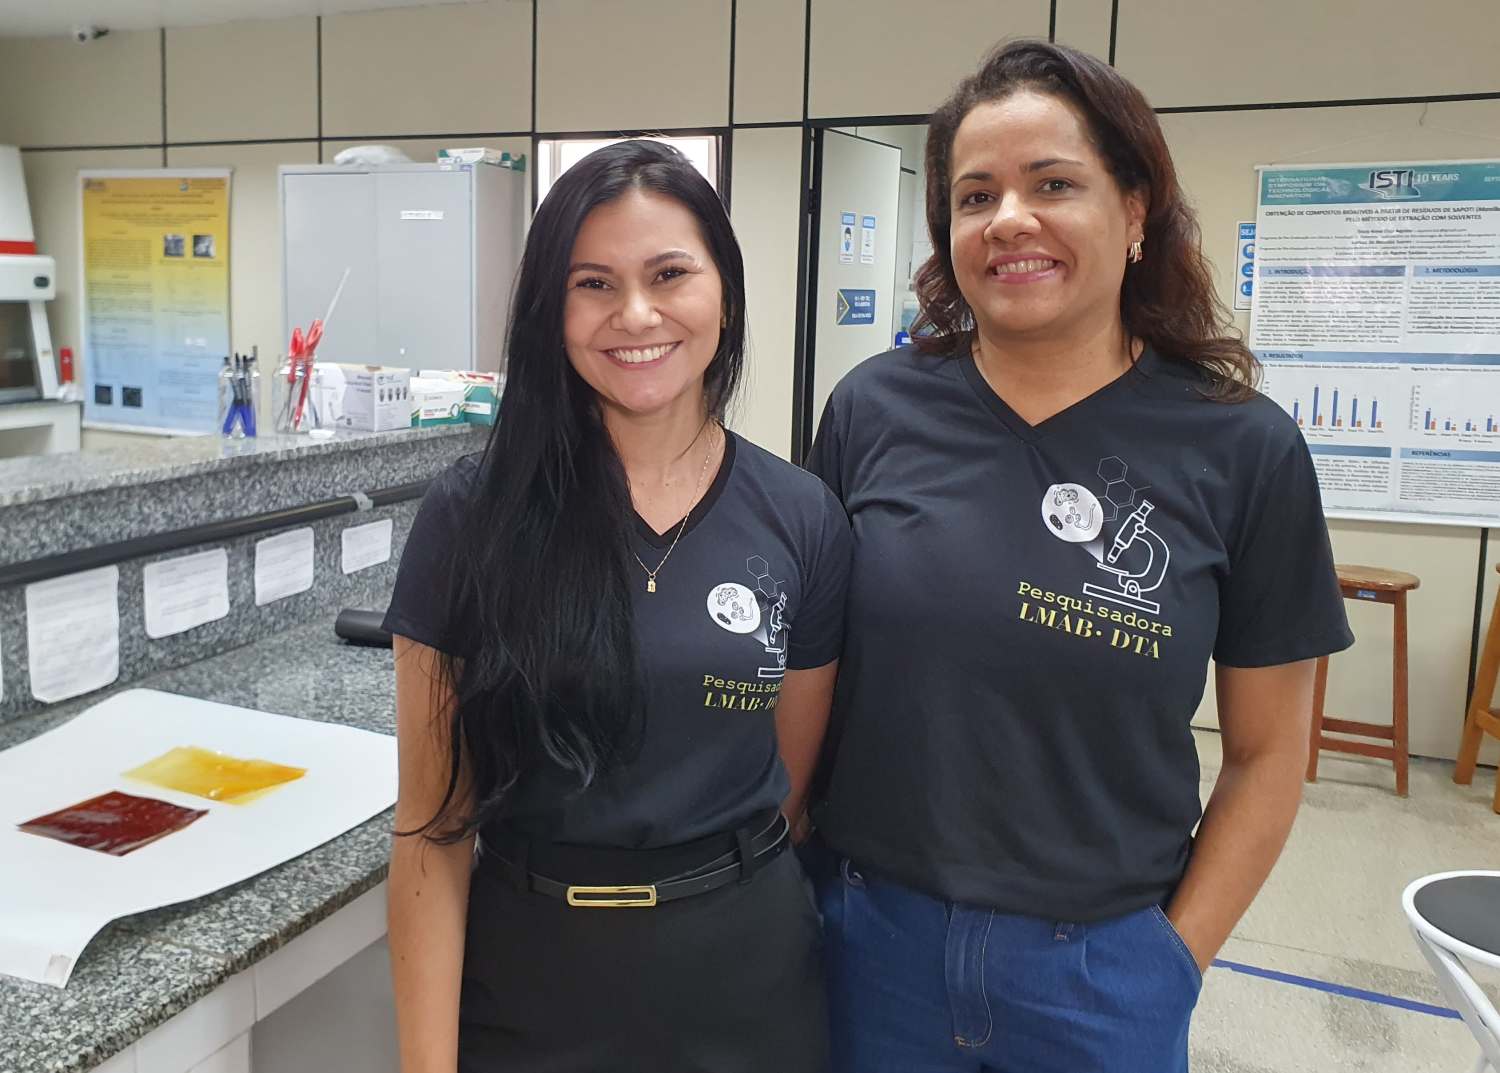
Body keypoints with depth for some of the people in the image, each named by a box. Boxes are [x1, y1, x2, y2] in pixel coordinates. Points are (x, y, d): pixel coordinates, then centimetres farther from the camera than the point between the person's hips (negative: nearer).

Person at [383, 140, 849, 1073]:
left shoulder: (802, 519, -5)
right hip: (525, 979, -1)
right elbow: (433, 828, -8)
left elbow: (794, 788, 4)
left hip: (747, 990, 2)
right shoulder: (473, 515, -10)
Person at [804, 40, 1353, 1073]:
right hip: (871, 934, 2)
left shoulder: (1245, 451, -8)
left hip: (1102, 968, -1)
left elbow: (1268, 751, -1)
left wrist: (1176, 956, -3)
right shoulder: (872, 411, -6)